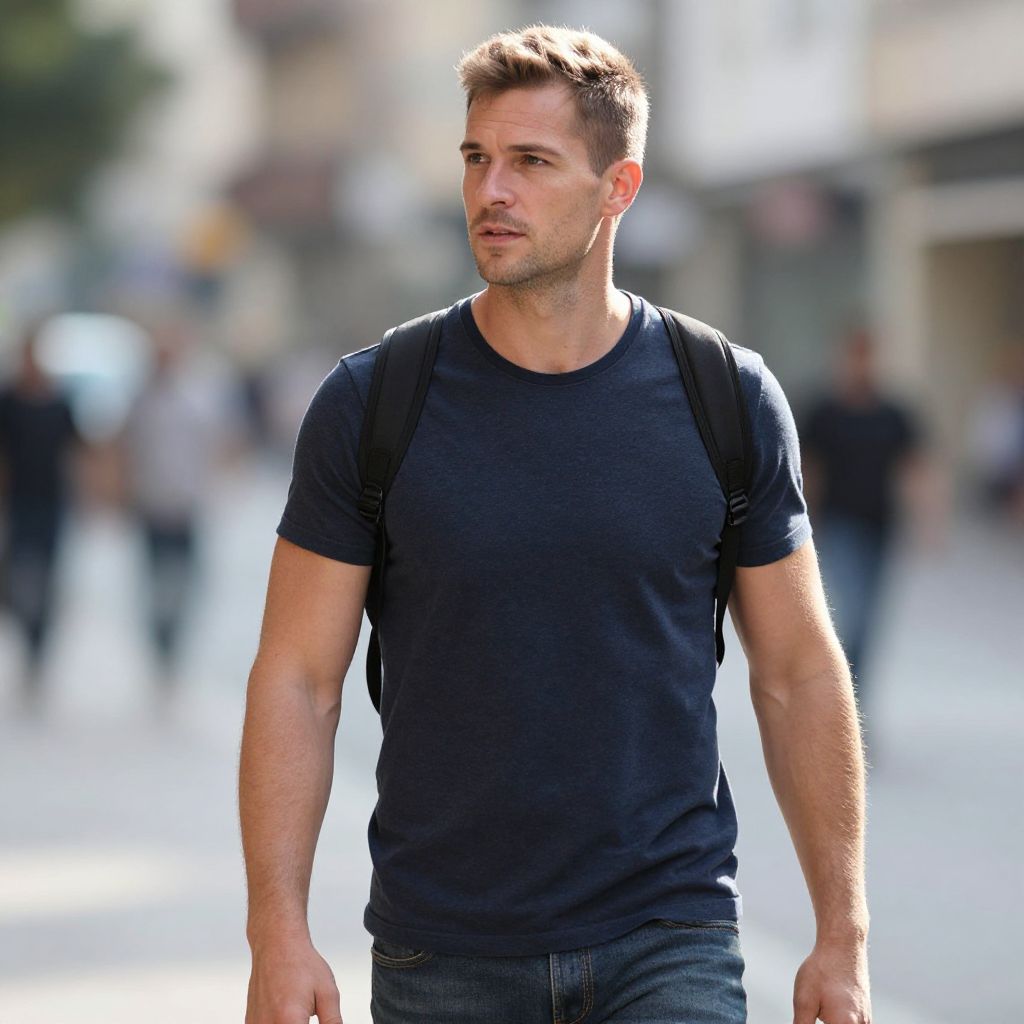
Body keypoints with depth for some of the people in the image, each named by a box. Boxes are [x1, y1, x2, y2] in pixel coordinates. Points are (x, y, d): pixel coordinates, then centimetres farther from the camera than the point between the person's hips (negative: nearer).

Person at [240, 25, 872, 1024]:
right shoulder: (367, 404, -4)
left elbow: (798, 675, 5)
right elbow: (297, 679, -1)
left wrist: (843, 937, 3)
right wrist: (278, 933, -10)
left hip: (665, 943, 0)